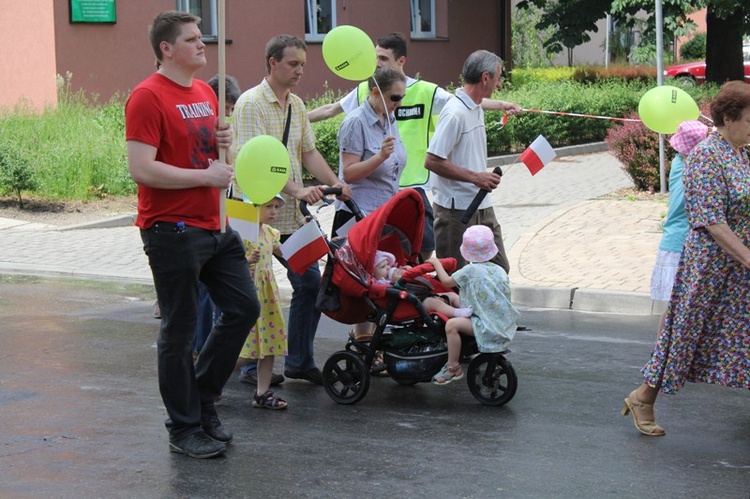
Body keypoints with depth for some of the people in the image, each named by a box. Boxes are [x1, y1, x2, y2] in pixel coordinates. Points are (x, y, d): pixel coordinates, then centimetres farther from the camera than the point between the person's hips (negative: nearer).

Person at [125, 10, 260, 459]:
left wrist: (224, 143, 4)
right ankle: (185, 429, 13)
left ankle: (203, 400, 26)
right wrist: (207, 176, -17)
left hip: (215, 226, 9)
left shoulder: (206, 92, 14)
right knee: (180, 330, 1)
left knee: (244, 308, 12)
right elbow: (142, 169, -20)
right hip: (173, 231, -8)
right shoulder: (148, 97, -12)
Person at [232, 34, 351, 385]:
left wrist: (335, 184, -2)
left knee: (310, 284, 7)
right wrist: (297, 190, -32)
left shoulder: (296, 105, 14)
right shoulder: (251, 103, -12)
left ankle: (300, 362, 18)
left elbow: (309, 152, 15)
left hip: (294, 215, 8)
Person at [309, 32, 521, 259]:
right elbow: (331, 110, 15)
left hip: (412, 183, -2)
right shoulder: (365, 90, 5)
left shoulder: (424, 91, -3)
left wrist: (500, 105, -20)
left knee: (424, 248, -4)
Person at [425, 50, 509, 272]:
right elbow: (432, 161, -21)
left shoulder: (476, 109, 12)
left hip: (481, 205, 9)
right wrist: (475, 177, -20)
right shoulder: (455, 113, -18)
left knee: (498, 269, 12)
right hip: (456, 209, -9)